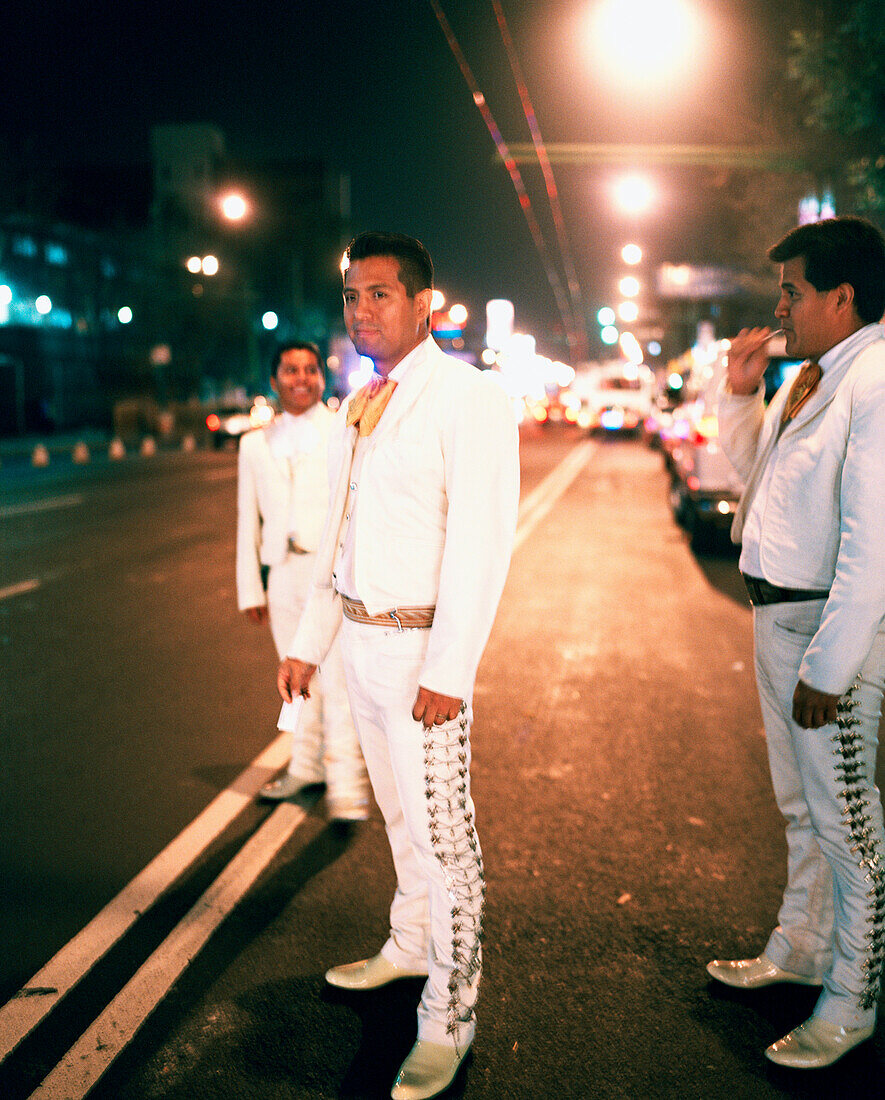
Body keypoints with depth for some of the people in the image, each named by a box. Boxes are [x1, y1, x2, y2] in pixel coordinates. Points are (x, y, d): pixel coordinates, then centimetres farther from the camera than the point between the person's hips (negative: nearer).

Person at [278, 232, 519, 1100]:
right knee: (398, 812, 21)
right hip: (361, 636, 8)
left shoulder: (468, 398, -12)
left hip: (421, 646, -7)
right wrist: (308, 641, 14)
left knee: (442, 831, 0)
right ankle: (411, 946, 41)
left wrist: (448, 669, -21)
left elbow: (480, 541, -17)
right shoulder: (358, 406, 12)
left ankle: (447, 1019, 14)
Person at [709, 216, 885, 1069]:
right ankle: (797, 950, 41)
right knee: (800, 807, 23)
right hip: (777, 615, 10)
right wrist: (740, 392, 10)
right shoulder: (808, 378, 10)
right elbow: (752, 466, 25)